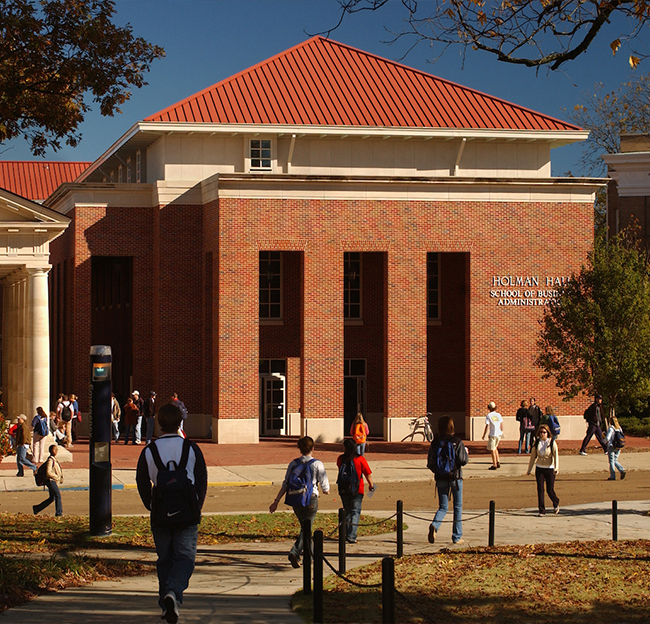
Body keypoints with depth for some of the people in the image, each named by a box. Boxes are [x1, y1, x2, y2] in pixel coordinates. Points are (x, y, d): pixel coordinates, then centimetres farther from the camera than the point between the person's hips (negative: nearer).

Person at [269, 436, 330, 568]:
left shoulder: (293, 464, 4)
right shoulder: (317, 464, -6)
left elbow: (285, 484, 1)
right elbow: (324, 485, -3)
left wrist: (276, 501, 3)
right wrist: (326, 490, 21)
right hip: (311, 500, -4)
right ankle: (294, 553, -23)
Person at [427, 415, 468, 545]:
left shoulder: (434, 443, -1)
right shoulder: (457, 442, -9)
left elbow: (430, 464, 1)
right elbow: (463, 461, -12)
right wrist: (466, 452, 9)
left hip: (441, 479, 2)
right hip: (455, 478, -2)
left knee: (443, 507, 10)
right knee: (458, 507, 10)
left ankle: (434, 525, -20)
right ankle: (457, 537, 12)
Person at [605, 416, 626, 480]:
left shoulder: (610, 428, -13)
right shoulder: (619, 428, 6)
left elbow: (607, 438, -20)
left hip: (611, 447, -6)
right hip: (618, 448, 6)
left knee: (611, 462, 3)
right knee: (615, 461, 17)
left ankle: (612, 476, 4)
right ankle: (622, 470, -4)